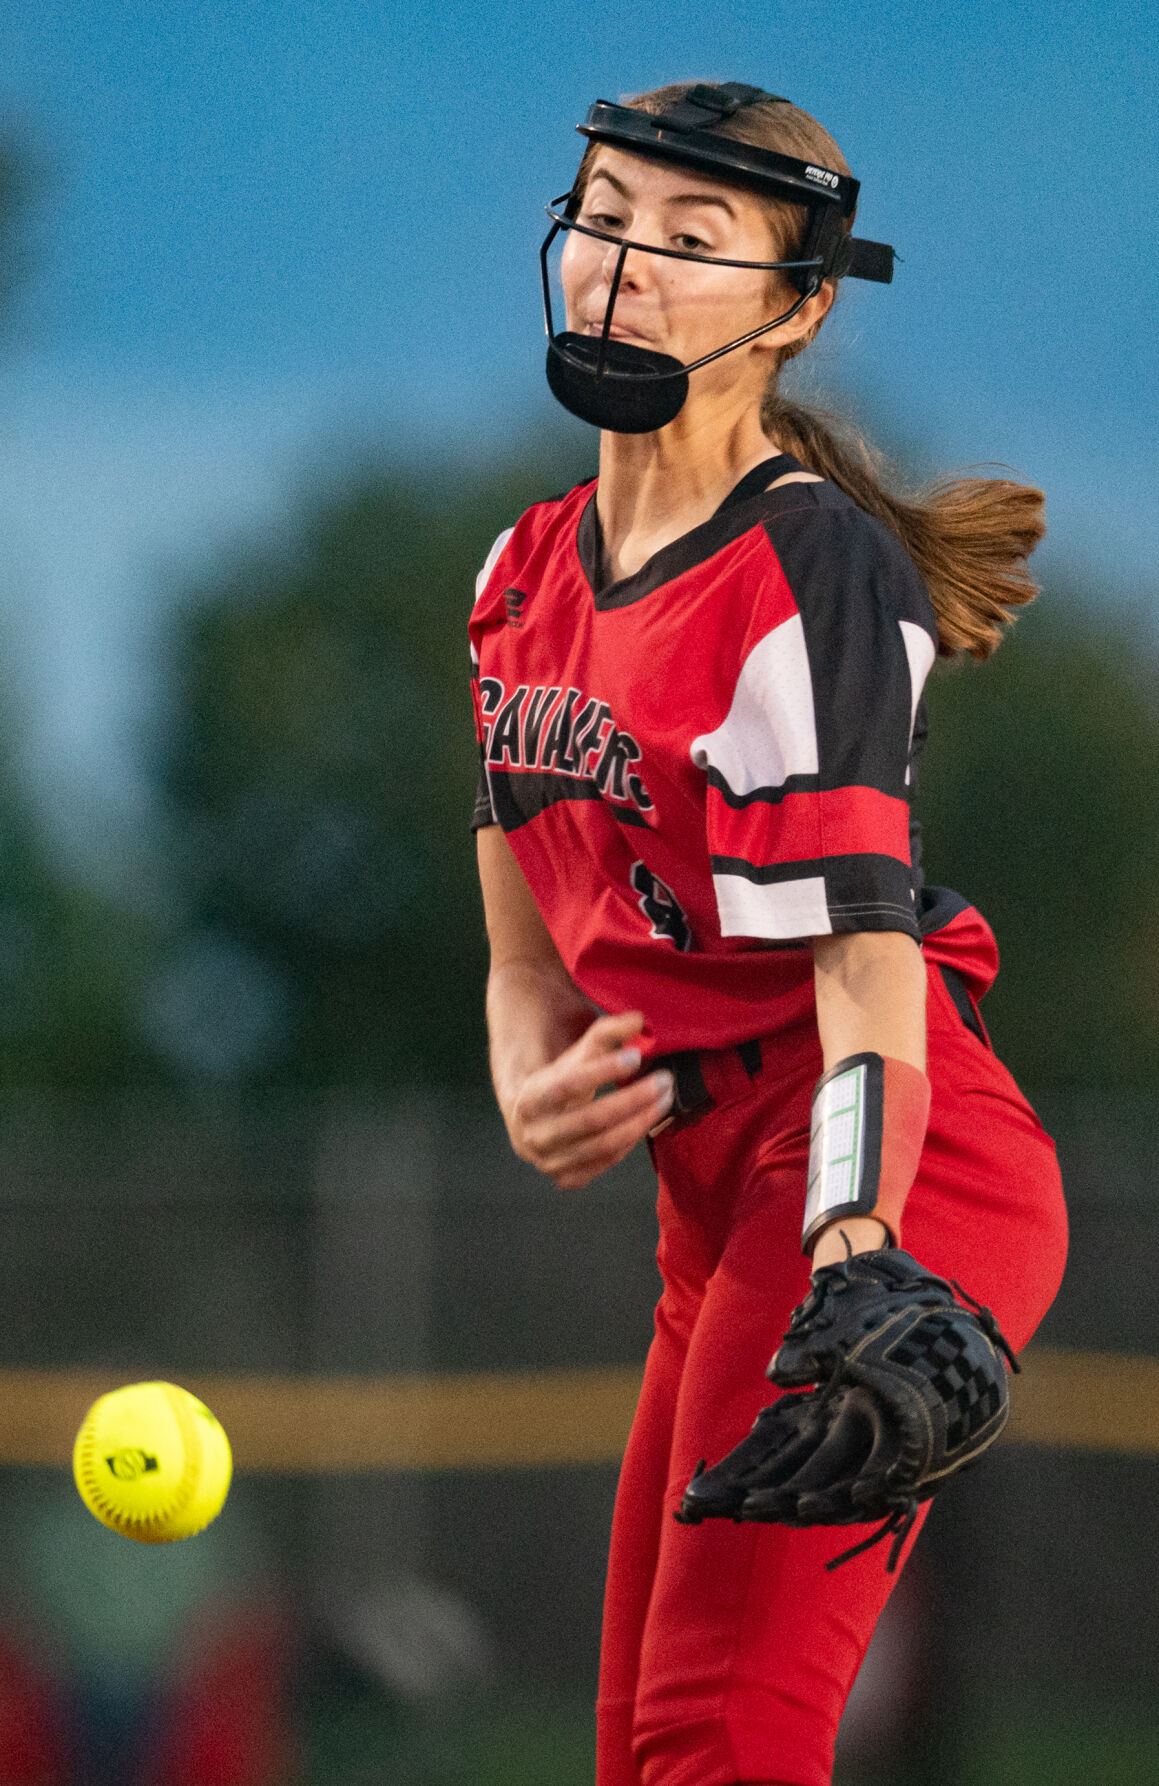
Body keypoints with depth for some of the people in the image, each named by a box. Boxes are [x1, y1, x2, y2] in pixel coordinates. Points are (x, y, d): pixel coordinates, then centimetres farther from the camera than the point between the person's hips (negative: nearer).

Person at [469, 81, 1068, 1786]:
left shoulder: (819, 574, -12)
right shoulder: (526, 574, 13)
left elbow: (865, 958, -20)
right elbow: (530, 953, 18)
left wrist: (854, 1268, -35)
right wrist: (540, 1103, -6)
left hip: (897, 1189, -9)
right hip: (719, 1201, 9)